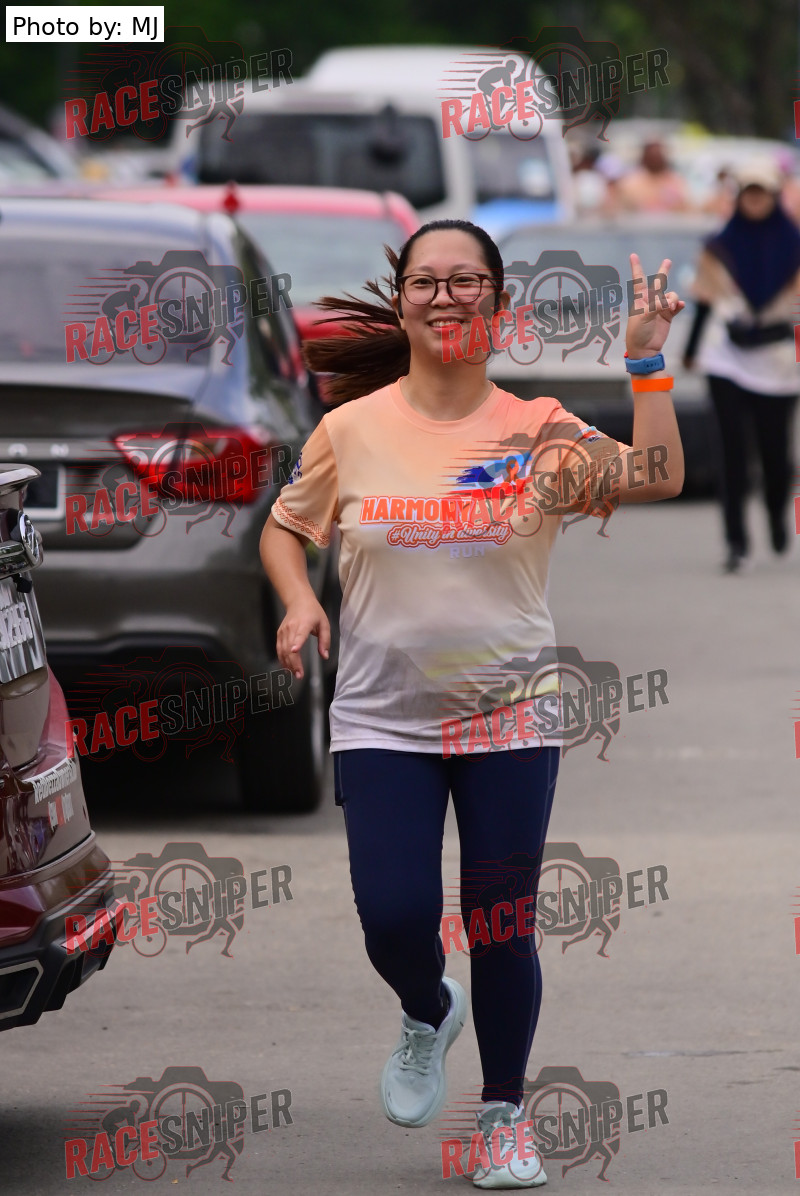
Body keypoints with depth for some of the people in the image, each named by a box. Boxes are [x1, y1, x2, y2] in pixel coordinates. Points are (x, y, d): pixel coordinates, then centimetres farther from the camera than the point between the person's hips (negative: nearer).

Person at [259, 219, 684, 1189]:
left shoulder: (538, 431, -3)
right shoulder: (351, 430, 0)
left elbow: (656, 479, -16)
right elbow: (285, 527, 14)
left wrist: (645, 361, -21)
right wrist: (297, 602, -4)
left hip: (511, 717, 0)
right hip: (382, 718, 1)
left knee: (501, 928, 3)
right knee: (395, 918, -8)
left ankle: (504, 1111, 23)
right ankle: (427, 1016, 29)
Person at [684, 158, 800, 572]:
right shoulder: (720, 248, 5)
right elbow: (706, 301, 12)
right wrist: (690, 351, 14)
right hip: (728, 357, 0)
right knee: (734, 447, -9)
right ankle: (736, 541, -8)